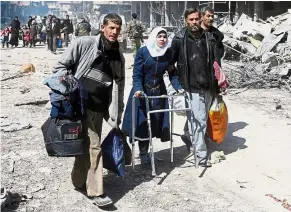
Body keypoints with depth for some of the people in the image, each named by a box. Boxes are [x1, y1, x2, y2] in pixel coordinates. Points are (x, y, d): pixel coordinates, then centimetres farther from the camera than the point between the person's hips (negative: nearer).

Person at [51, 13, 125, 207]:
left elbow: (119, 87, 15)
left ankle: (80, 181, 32)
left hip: (98, 107, 5)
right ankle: (95, 191, 4)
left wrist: (117, 117, 14)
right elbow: (61, 66, 0)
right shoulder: (83, 43, -4)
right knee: (93, 146, -5)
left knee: (86, 143, 12)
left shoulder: (119, 56, 11)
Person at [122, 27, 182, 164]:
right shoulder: (142, 52, -9)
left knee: (156, 121, 3)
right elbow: (137, 74, -11)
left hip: (159, 92, 4)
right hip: (142, 92, -3)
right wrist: (138, 89, -26)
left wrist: (178, 87, -11)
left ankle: (144, 152, 17)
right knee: (142, 122, -3)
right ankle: (143, 152, 10)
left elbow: (172, 73, 4)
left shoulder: (168, 53, 2)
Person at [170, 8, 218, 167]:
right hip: (191, 88, -5)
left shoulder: (208, 38, 8)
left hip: (208, 87, 5)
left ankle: (189, 138, 37)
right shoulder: (180, 38, -4)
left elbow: (213, 62, 16)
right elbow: (170, 61, 0)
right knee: (199, 121, -6)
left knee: (203, 120, 15)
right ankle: (201, 156, 3)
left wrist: (216, 84, 16)